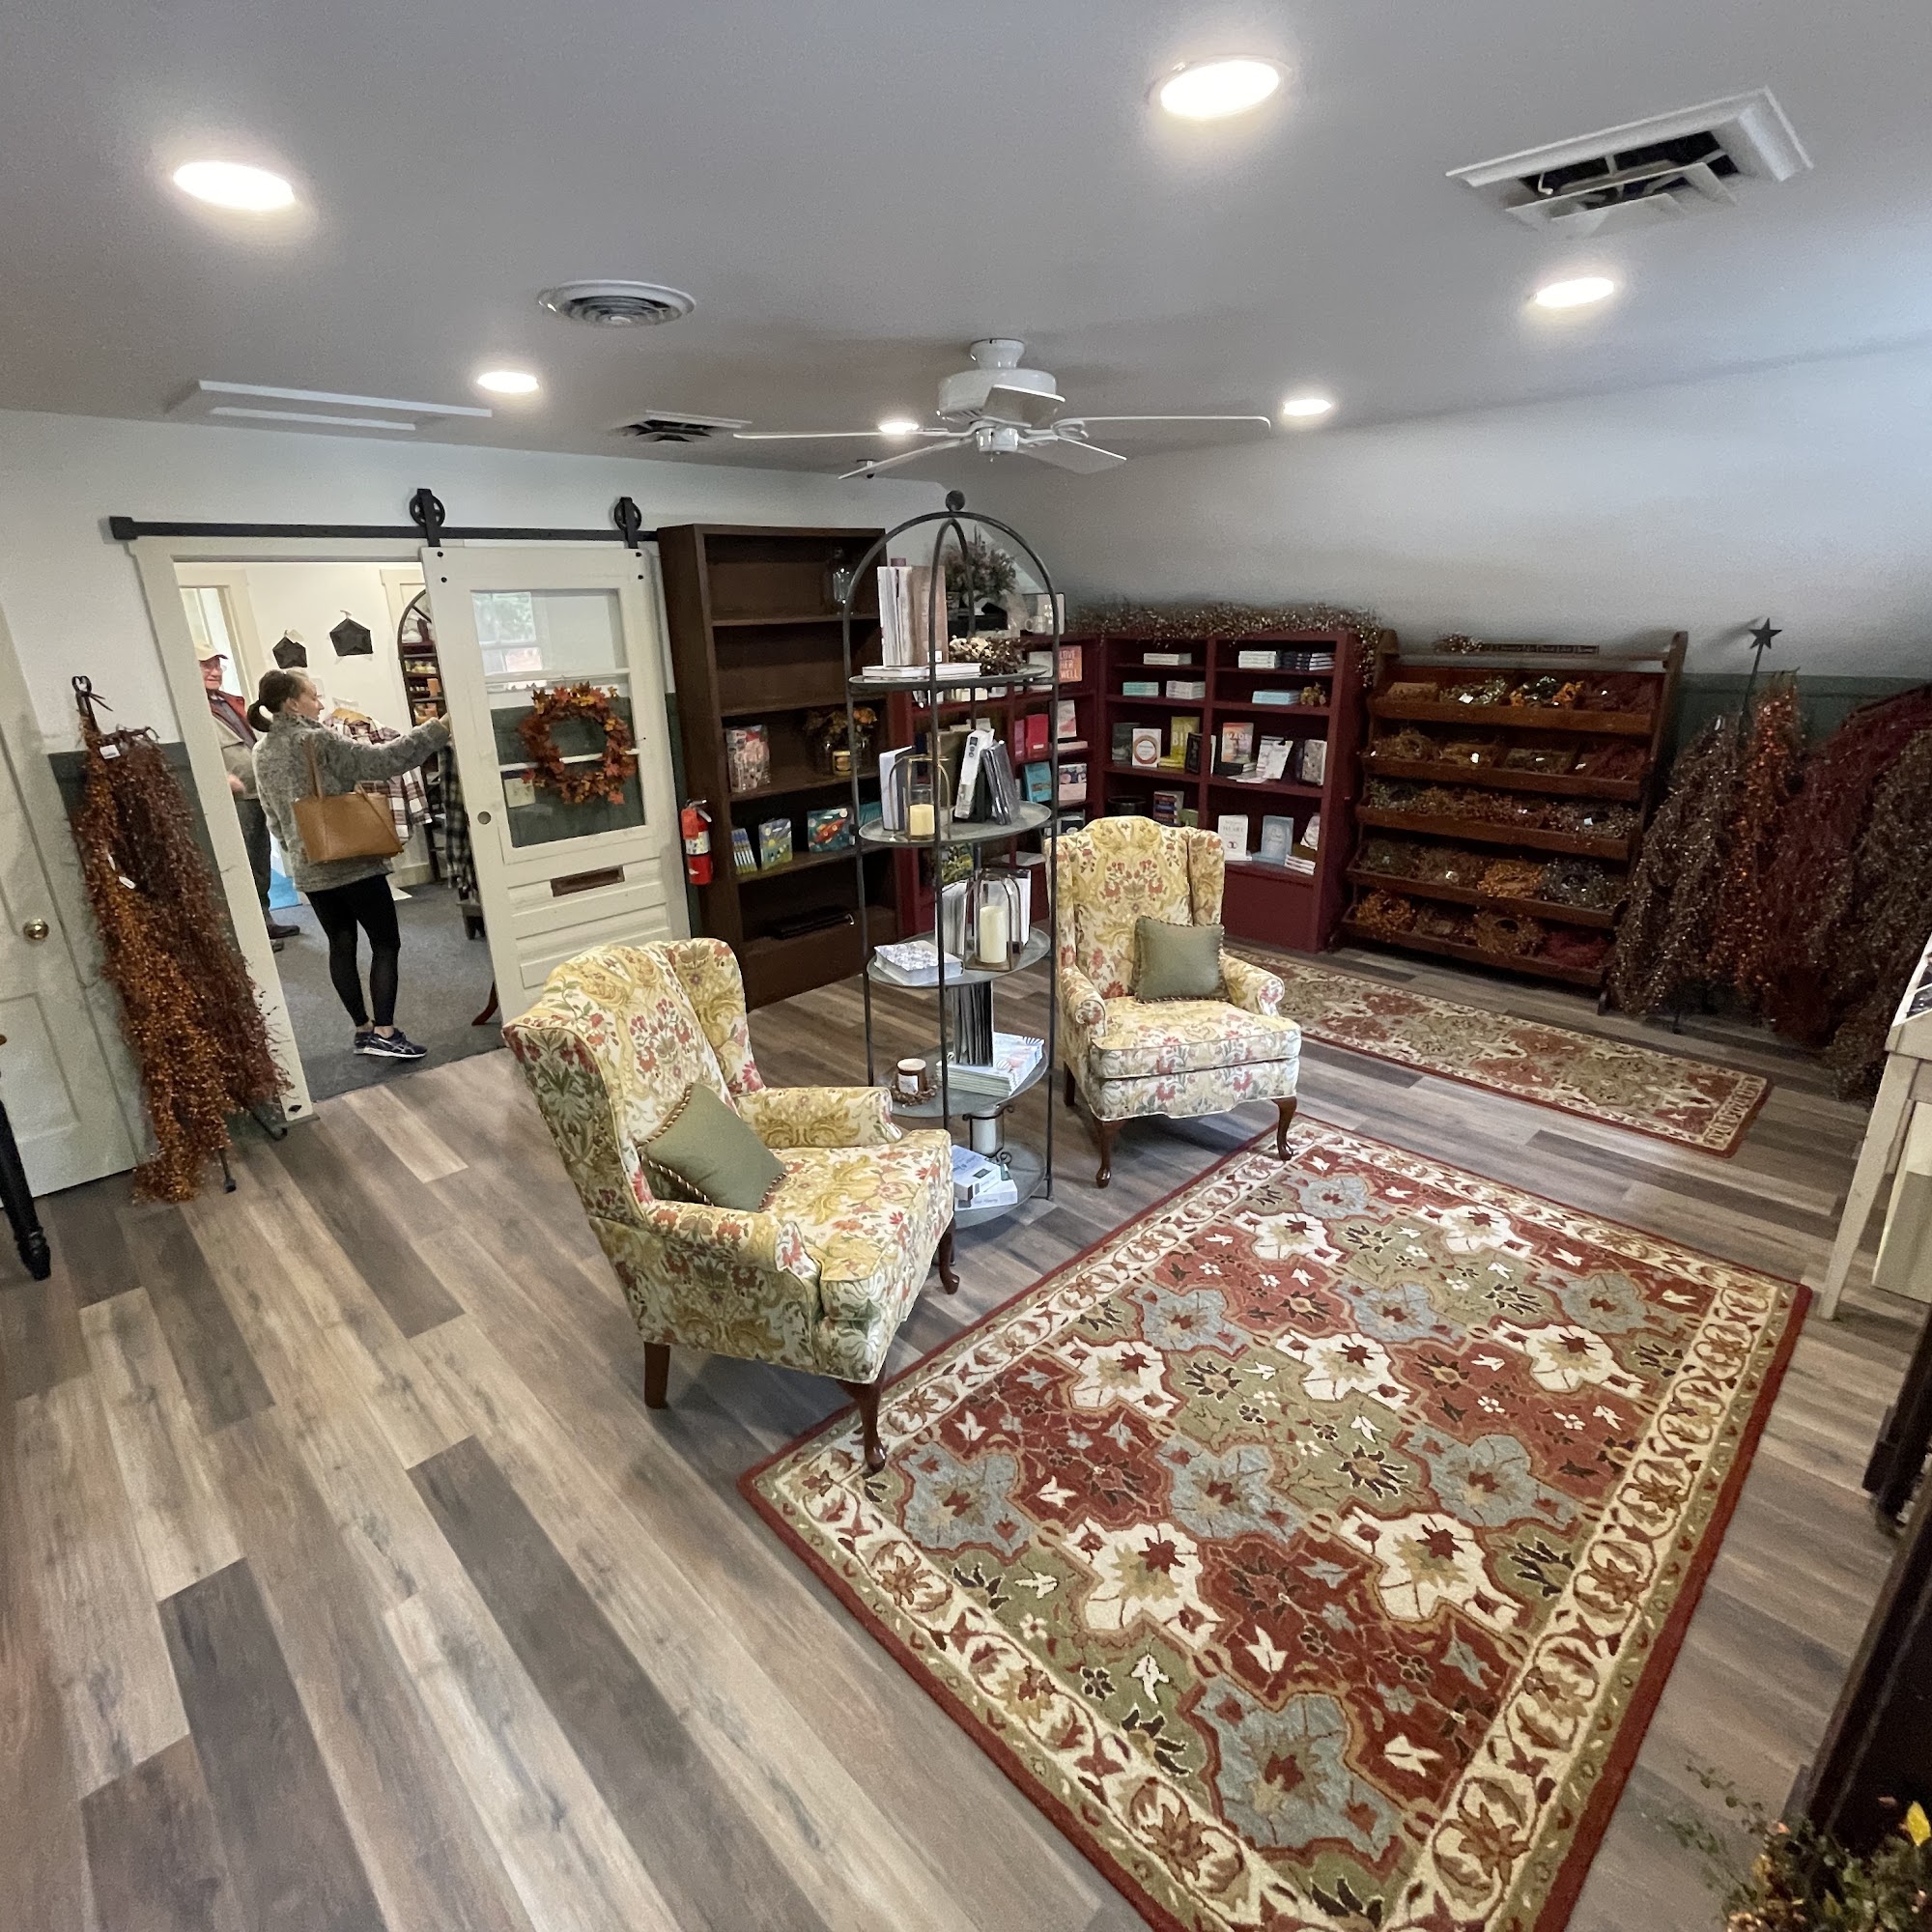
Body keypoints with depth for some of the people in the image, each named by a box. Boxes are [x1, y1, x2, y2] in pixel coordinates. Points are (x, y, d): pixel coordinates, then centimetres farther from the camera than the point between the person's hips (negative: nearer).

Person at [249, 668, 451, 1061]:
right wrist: (438, 729, -22)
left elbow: (273, 815, 16)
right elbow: (381, 761, -21)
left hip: (309, 869, 7)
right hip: (353, 862, -7)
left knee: (341, 947, 12)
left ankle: (364, 1029, 18)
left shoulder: (262, 752, 10)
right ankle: (385, 1031, -6)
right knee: (386, 944, -1)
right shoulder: (319, 741, -14)